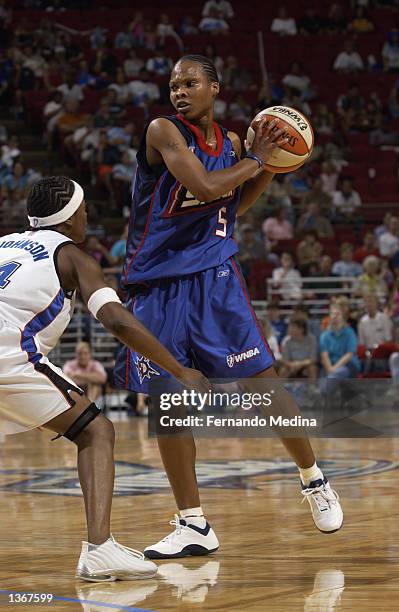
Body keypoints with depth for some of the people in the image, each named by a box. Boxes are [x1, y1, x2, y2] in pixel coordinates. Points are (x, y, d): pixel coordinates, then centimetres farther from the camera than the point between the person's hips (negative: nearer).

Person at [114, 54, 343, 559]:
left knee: (264, 384, -3)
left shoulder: (231, 142, 8)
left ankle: (314, 480, 18)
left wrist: (270, 165, 10)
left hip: (214, 276, 2)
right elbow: (205, 185, -22)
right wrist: (254, 159, -9)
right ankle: (193, 526, 8)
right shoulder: (163, 132, -9)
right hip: (156, 285, -2)